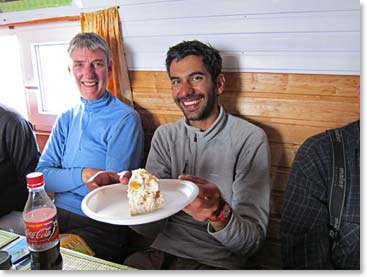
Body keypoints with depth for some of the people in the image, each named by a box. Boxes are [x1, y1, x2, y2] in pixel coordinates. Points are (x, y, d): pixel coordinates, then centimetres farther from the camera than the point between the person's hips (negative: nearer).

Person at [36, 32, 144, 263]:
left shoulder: (125, 119, -8)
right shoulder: (66, 119, 12)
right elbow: (41, 176, 2)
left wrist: (64, 179, -4)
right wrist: (84, 174, -15)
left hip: (100, 226, -5)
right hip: (58, 217, 5)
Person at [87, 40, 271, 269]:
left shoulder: (250, 139, -9)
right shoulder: (165, 135, 5)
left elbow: (252, 242, -12)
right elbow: (152, 227, 0)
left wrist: (219, 213, -32)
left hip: (216, 263, -3)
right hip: (162, 252, 3)